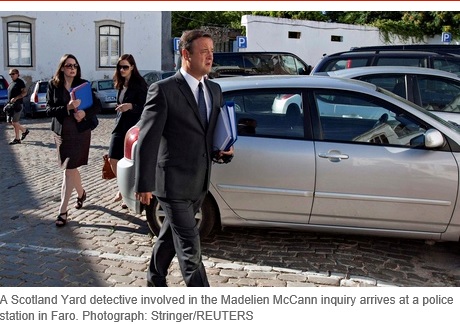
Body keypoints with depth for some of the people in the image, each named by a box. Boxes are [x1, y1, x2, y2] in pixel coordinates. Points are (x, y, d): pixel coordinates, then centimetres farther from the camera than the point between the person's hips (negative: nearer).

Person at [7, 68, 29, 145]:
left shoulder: (20, 82, -9)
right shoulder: (11, 83, 17)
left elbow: (24, 93, -16)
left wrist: (16, 98, -25)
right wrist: (9, 103, 15)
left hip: (17, 105, -9)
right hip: (11, 104, 9)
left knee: (14, 122, -6)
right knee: (10, 121, 9)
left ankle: (17, 139, 3)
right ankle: (24, 130, 24)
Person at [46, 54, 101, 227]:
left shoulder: (83, 84, 0)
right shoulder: (53, 85, 1)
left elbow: (97, 105, 1)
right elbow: (49, 110, -4)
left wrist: (85, 112, -19)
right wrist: (67, 107, -21)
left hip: (80, 131, -2)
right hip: (61, 132, 2)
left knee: (69, 170, -7)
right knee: (71, 168, 14)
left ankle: (63, 210, -3)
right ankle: (81, 193, 43)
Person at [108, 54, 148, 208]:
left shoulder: (139, 84, -10)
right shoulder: (121, 85, 13)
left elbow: (144, 107, -14)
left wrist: (130, 106, -31)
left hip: (133, 128, -7)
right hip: (120, 126, 7)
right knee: (113, 160, 5)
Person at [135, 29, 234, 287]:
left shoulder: (215, 90, 9)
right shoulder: (164, 90, -13)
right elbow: (147, 140, -12)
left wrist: (224, 147, -2)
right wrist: (144, 184, -13)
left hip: (200, 183, 7)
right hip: (174, 182, -7)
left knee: (171, 235, 22)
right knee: (190, 247, -3)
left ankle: (156, 280, 42)